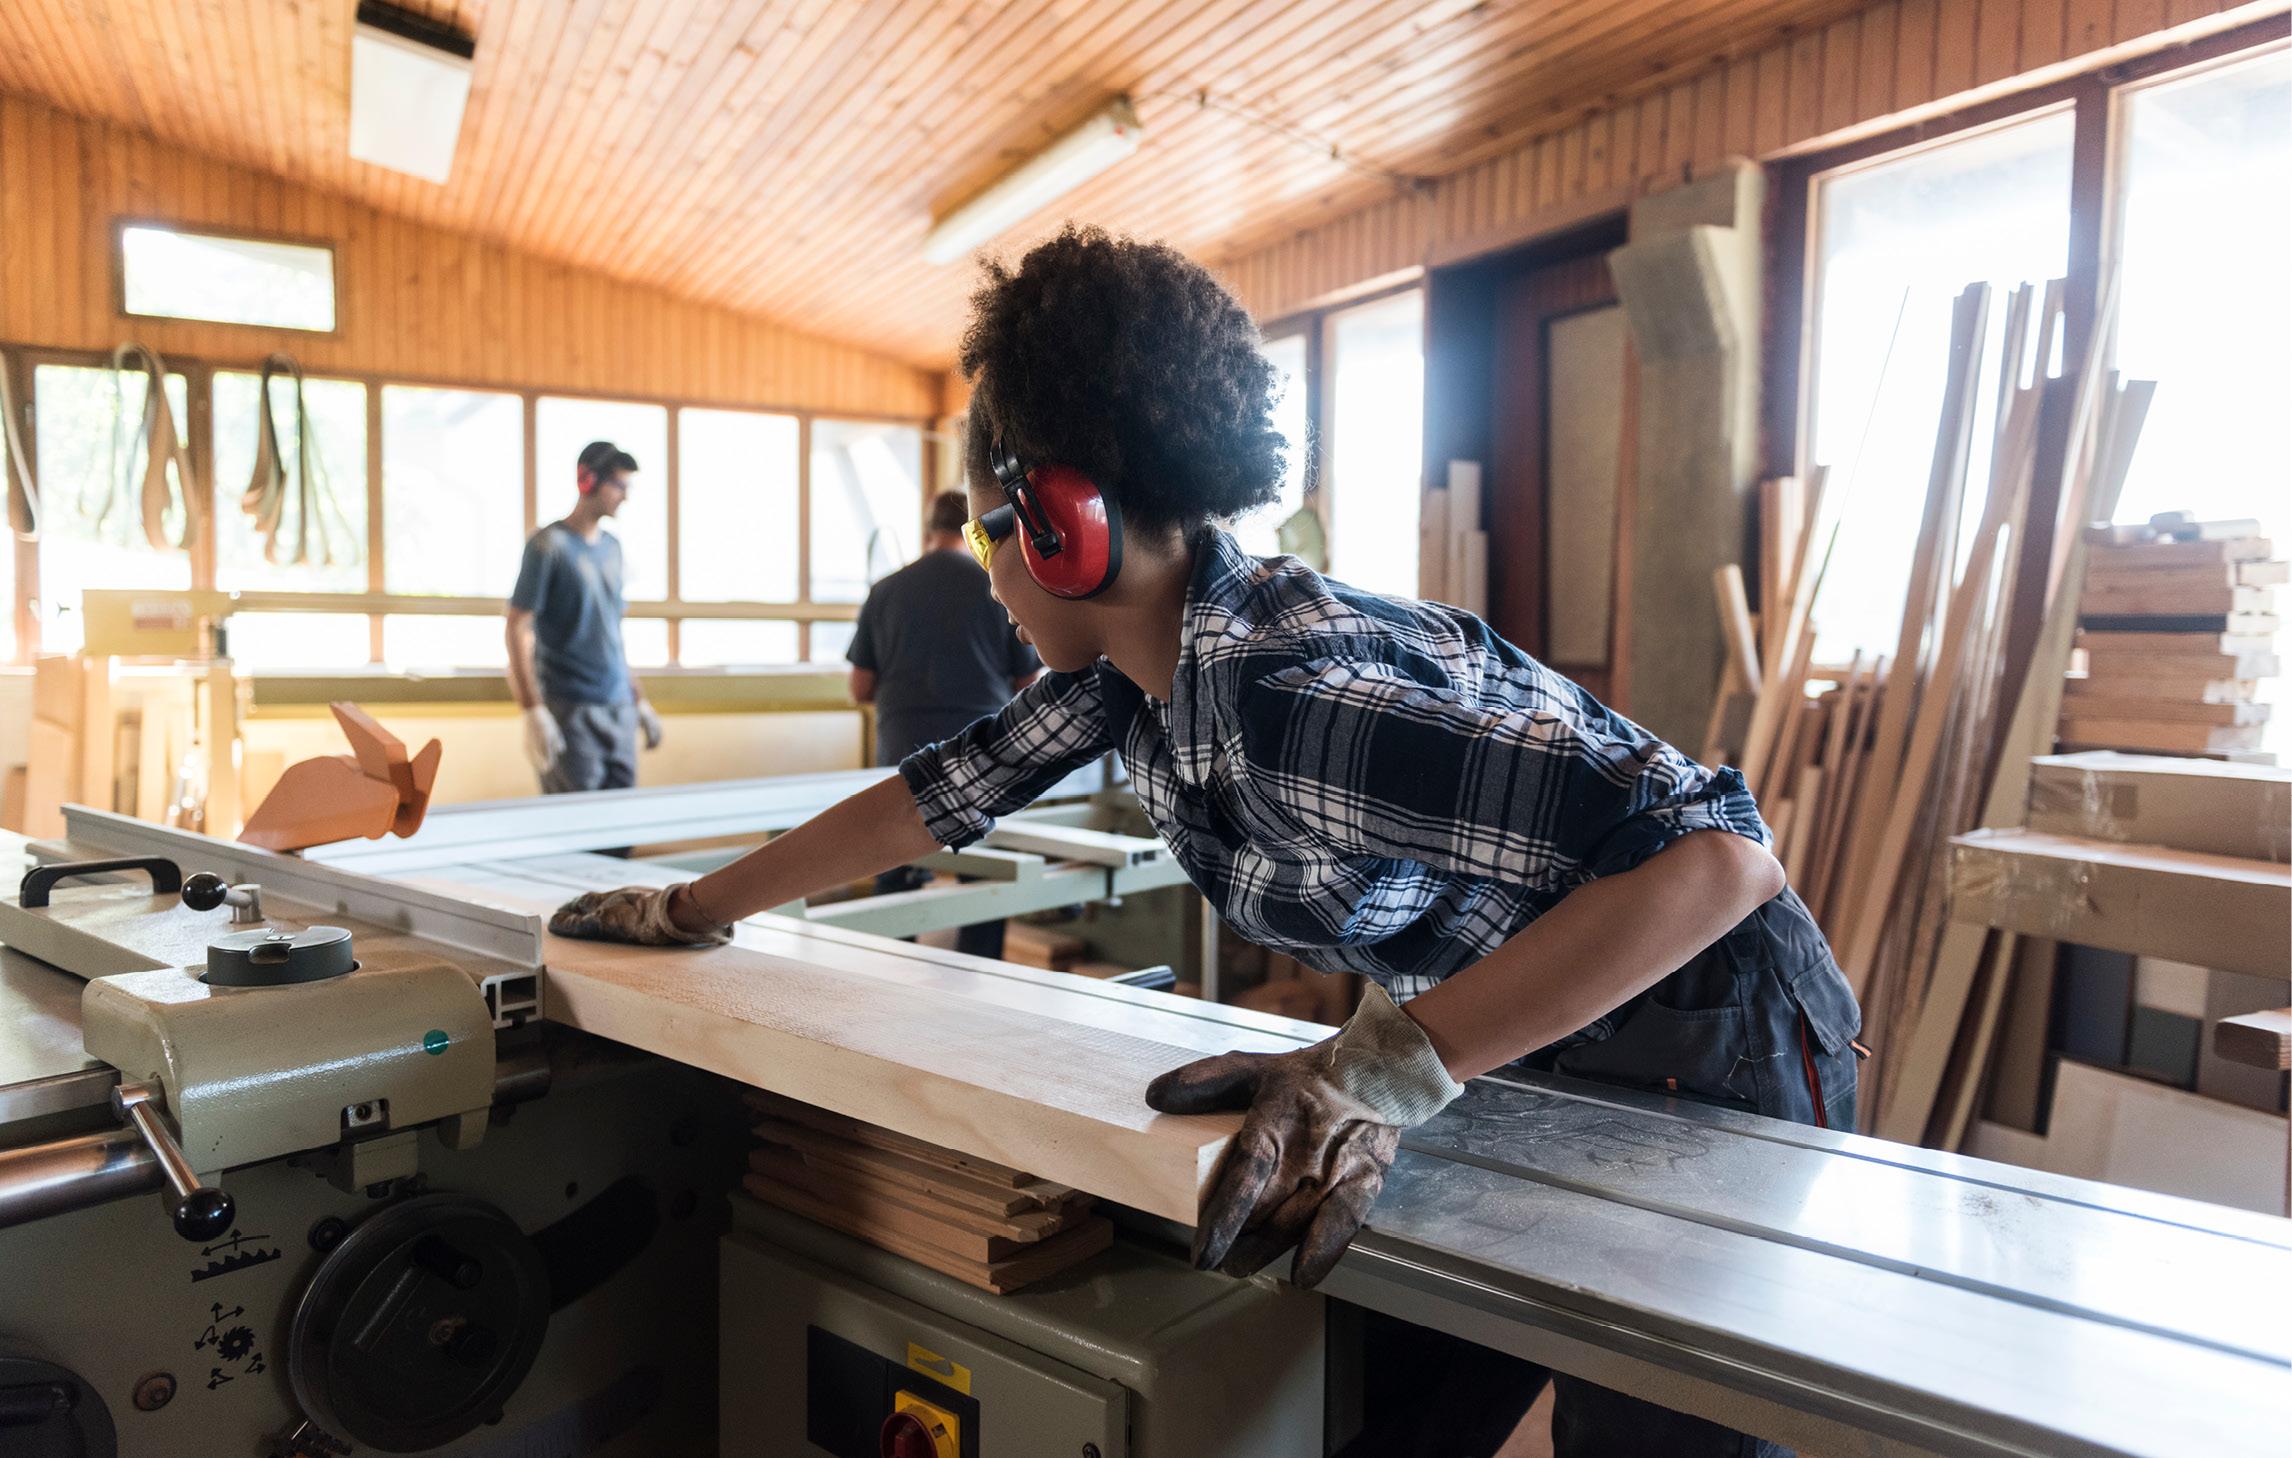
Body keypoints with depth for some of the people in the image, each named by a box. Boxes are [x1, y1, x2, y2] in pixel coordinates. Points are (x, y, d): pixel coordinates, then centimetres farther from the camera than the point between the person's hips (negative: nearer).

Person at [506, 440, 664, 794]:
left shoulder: (611, 546, 13)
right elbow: (519, 629, -11)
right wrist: (533, 711, -18)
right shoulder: (550, 545, -8)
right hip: (570, 711, -7)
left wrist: (640, 700, 18)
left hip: (619, 710, 7)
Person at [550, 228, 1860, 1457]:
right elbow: (952, 790, 4)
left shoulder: (1296, 692, -34)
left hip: (1697, 1049, -7)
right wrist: (693, 911, 10)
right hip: (1523, 1049, 8)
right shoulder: (1136, 653, -6)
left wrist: (1387, 1067, -41)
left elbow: (1715, 852, -37)